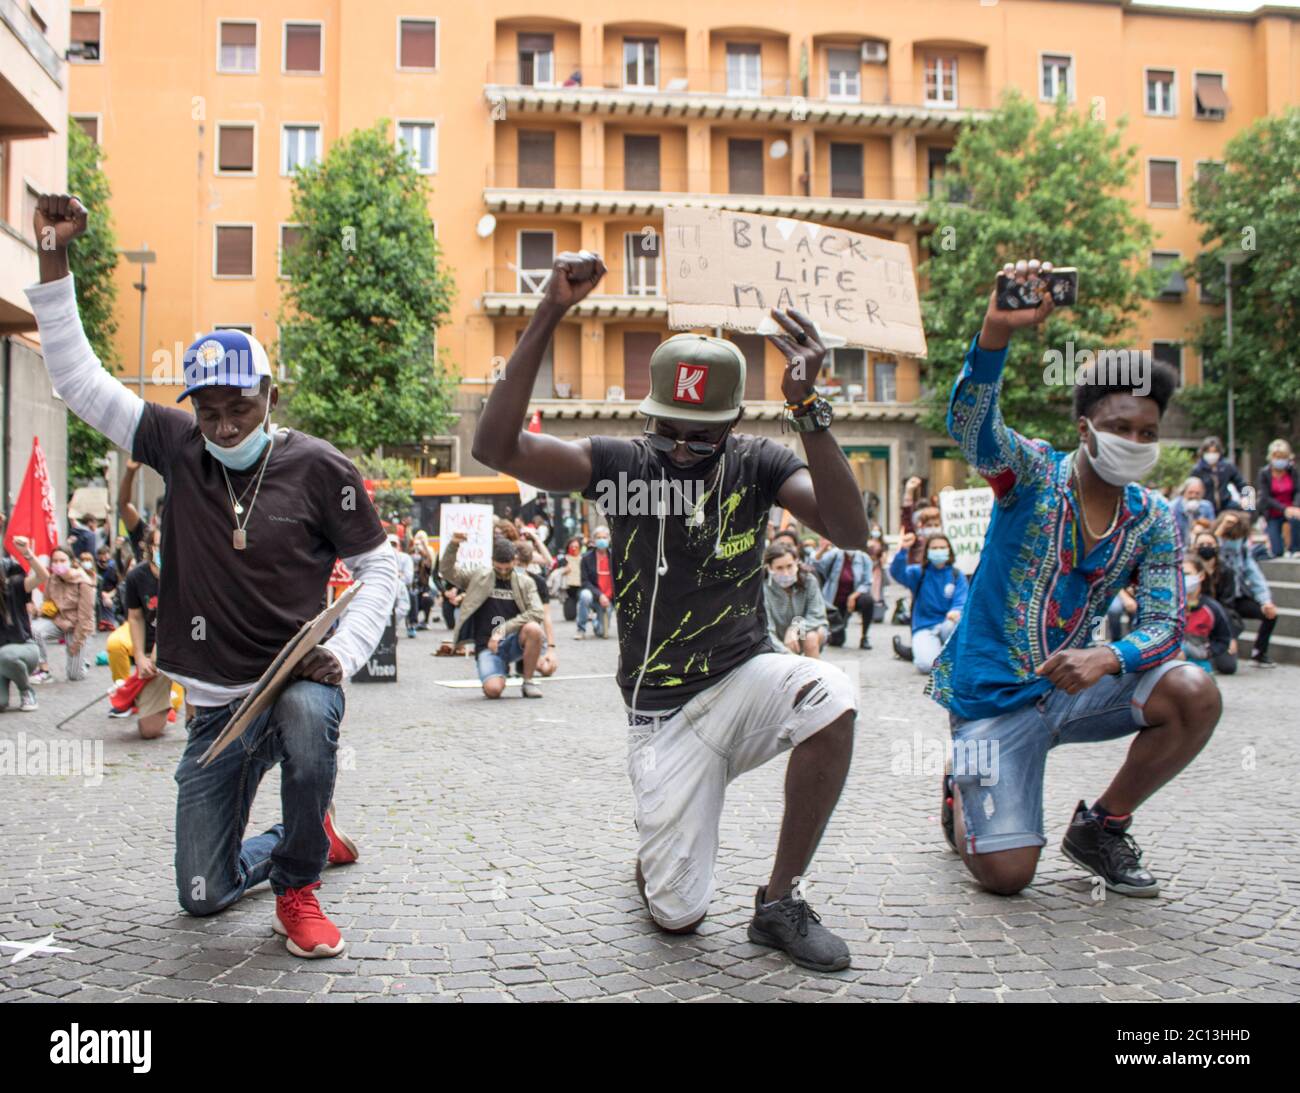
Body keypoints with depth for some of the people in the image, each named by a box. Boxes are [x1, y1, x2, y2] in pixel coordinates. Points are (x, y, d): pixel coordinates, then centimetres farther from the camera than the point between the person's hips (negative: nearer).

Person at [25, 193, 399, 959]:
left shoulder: (318, 468, -9)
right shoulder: (179, 448, 1)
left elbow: (381, 568, -3)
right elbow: (79, 378, 2)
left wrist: (342, 654, -17)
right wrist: (54, 261, -5)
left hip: (298, 677, -3)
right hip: (217, 702, 4)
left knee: (308, 716, -42)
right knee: (203, 895, 7)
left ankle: (298, 886, -14)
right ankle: (311, 835, 38)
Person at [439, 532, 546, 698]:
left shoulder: (525, 582, 3)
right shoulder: (479, 576, 6)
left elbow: (536, 613, -10)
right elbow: (446, 571, 1)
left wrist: (503, 630, -19)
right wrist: (453, 546, -17)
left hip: (513, 641, 1)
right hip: (487, 645, 0)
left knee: (533, 628, -33)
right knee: (493, 690, -26)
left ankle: (528, 681, -10)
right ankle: (502, 669, 14)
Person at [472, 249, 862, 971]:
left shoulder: (757, 463, -4)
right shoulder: (621, 462, -7)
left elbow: (850, 530, -21)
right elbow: (495, 446, -21)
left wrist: (807, 408, -33)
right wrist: (549, 314, -28)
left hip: (746, 676, 1)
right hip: (664, 712, -1)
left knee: (831, 696, -34)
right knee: (677, 915, -4)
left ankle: (779, 904, -13)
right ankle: (656, 849, 37)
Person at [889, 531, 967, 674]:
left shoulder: (957, 575, 6)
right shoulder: (918, 573, 4)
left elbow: (961, 601, -7)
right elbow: (897, 573, -16)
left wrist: (957, 611, -32)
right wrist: (903, 550, -33)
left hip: (947, 625, 2)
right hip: (924, 629, -2)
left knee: (957, 620, -36)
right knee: (926, 665, -30)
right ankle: (922, 651, 7)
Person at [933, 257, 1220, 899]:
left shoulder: (1153, 520, 0)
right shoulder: (1032, 472, -11)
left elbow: (1164, 624, -6)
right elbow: (970, 423, -32)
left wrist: (1109, 658, -30)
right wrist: (997, 331, -50)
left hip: (1069, 684, 4)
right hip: (991, 694, -4)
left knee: (1194, 694, -23)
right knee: (1005, 873, -13)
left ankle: (1100, 827, 1)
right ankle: (962, 792, 25)